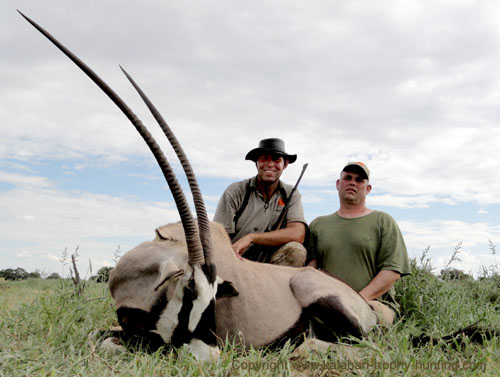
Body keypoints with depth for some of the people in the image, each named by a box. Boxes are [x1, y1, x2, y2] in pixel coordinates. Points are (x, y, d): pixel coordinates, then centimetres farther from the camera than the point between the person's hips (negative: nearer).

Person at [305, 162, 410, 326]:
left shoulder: (383, 221, 12)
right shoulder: (318, 224, 21)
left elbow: (393, 271, 0)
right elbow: (309, 267, 9)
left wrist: (360, 298, -14)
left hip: (374, 302, -1)